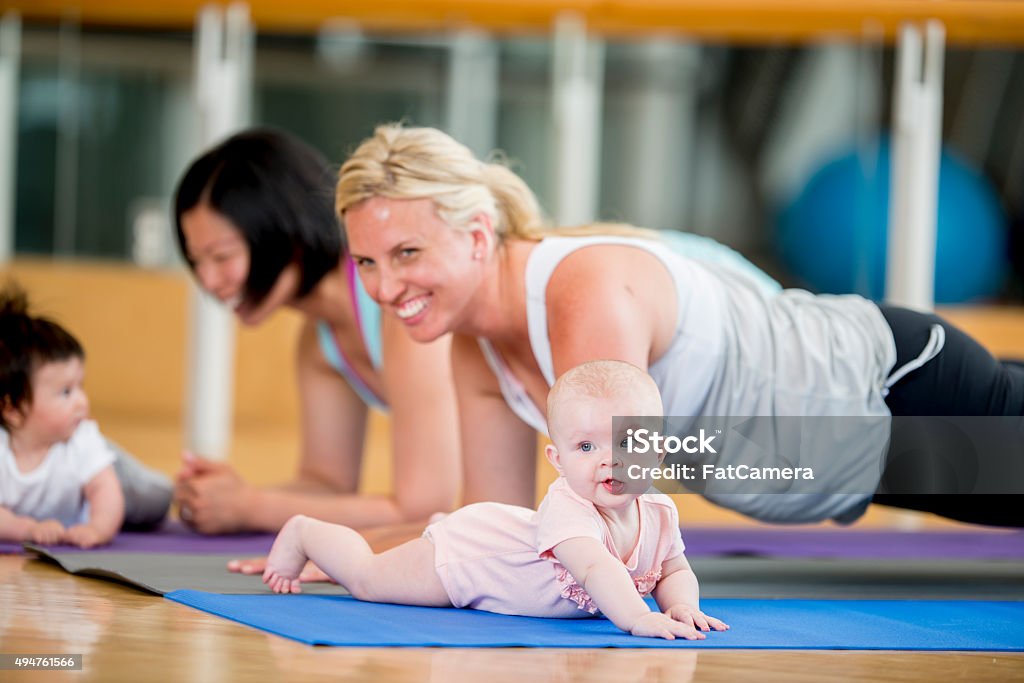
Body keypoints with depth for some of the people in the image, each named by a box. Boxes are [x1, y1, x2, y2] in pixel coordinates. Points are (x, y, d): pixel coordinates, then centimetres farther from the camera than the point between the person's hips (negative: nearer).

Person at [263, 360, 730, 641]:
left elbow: (675, 572, -9)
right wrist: (638, 619, -75)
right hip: (463, 554, -7)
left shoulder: (659, 515, -22)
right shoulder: (566, 508, -45)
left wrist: (681, 605, -32)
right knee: (365, 579, 10)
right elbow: (595, 567, -61)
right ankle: (304, 533, 35)